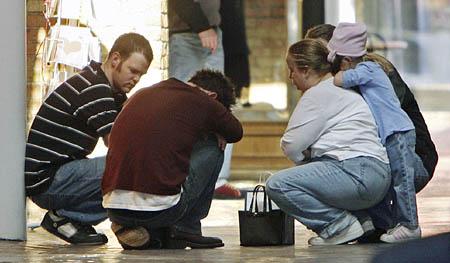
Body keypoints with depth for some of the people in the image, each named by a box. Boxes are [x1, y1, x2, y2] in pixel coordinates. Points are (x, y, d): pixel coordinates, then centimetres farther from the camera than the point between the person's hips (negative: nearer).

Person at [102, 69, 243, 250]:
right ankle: (186, 228, 15)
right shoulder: (204, 103, 3)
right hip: (160, 209, -6)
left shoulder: (142, 94, 20)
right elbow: (236, 132, 23)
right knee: (212, 149, 18)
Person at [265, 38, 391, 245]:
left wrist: (304, 159, 12)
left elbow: (291, 146, -6)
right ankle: (360, 219, 14)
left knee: (277, 185, -15)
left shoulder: (318, 94, -5)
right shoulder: (341, 90, 27)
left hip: (358, 173, -11)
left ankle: (339, 223, -13)